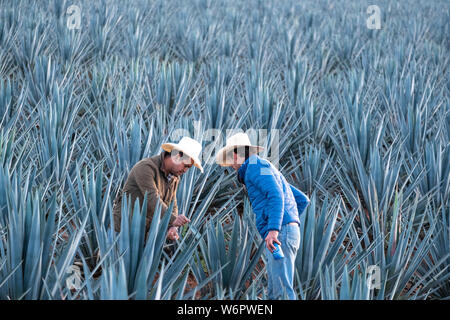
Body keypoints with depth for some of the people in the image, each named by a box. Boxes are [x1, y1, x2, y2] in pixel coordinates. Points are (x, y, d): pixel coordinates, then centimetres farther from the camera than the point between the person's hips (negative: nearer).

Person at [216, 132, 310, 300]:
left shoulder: (256, 165, 0)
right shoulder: (269, 172, 29)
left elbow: (276, 195, -17)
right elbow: (303, 200, 29)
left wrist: (273, 229, -27)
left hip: (279, 234, -10)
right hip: (284, 233, 10)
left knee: (282, 291, -16)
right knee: (274, 293, 8)